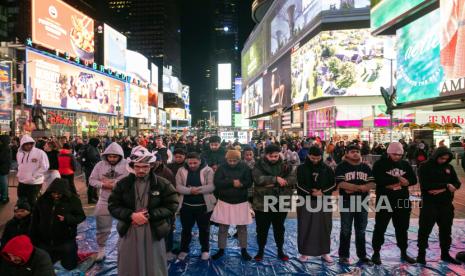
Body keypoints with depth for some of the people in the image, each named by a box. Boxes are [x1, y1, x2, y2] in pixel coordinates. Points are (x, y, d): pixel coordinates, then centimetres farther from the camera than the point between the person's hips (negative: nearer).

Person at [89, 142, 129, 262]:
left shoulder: (126, 165, -12)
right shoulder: (100, 165, 0)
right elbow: (92, 180, 1)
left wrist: (112, 183, -21)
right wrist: (103, 185, -17)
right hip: (104, 201, 2)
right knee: (102, 228, 14)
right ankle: (101, 250, 35)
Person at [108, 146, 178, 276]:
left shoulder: (163, 184, -7)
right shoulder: (123, 184, -1)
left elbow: (172, 206, -7)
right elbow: (113, 206, 0)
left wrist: (149, 215, -17)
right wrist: (131, 215, -17)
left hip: (153, 232, -1)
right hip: (128, 232, 2)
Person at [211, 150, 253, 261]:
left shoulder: (245, 168, -4)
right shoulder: (221, 168, -5)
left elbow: (249, 182, -8)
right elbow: (217, 182, -15)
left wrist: (240, 184, -26)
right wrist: (232, 182, -22)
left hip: (241, 202, 0)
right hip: (224, 201, 0)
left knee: (242, 227, 10)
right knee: (223, 227, 8)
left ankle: (243, 250, 25)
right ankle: (221, 250, 23)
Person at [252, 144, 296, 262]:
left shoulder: (285, 166, 3)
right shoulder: (259, 166, -4)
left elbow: (293, 179, -9)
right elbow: (258, 179, -21)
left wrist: (274, 184, -21)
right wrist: (276, 179, -26)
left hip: (280, 203, 2)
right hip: (263, 203, -2)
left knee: (279, 228, 16)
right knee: (262, 229, 10)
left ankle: (280, 251, 32)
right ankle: (260, 251, 28)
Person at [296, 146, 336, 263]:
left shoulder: (327, 169, 4)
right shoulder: (301, 168, -1)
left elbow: (333, 185, 3)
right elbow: (299, 185, -6)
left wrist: (322, 191, -12)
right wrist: (311, 192, -16)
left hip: (324, 202, 2)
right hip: (306, 202, -2)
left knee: (324, 227, 8)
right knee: (305, 228, 3)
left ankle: (325, 252, 21)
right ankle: (304, 252, 15)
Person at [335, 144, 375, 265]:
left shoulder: (365, 167, 9)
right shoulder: (342, 166, -3)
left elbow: (372, 184, -1)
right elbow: (341, 184, -16)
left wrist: (353, 188, -14)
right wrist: (361, 187, -15)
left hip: (362, 202, 4)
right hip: (347, 202, -4)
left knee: (361, 231, 12)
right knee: (346, 231, 2)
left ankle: (362, 255, 22)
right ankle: (344, 256, 11)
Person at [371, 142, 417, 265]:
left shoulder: (405, 164, 8)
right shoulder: (380, 164, -7)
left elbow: (413, 180, 0)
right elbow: (379, 180, -22)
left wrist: (390, 183, -15)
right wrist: (399, 179, -16)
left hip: (402, 201, 5)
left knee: (402, 228, 15)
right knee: (380, 228, 4)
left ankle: (403, 253, 30)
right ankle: (376, 253, 15)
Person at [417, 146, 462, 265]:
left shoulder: (449, 167, 8)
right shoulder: (425, 167, -8)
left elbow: (457, 183, 2)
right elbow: (425, 185, -18)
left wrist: (443, 189, -16)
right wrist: (446, 185, -19)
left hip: (446, 204, 5)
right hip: (429, 204, -5)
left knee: (446, 230, 15)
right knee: (425, 230, 0)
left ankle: (445, 254, 30)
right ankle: (421, 254, 11)